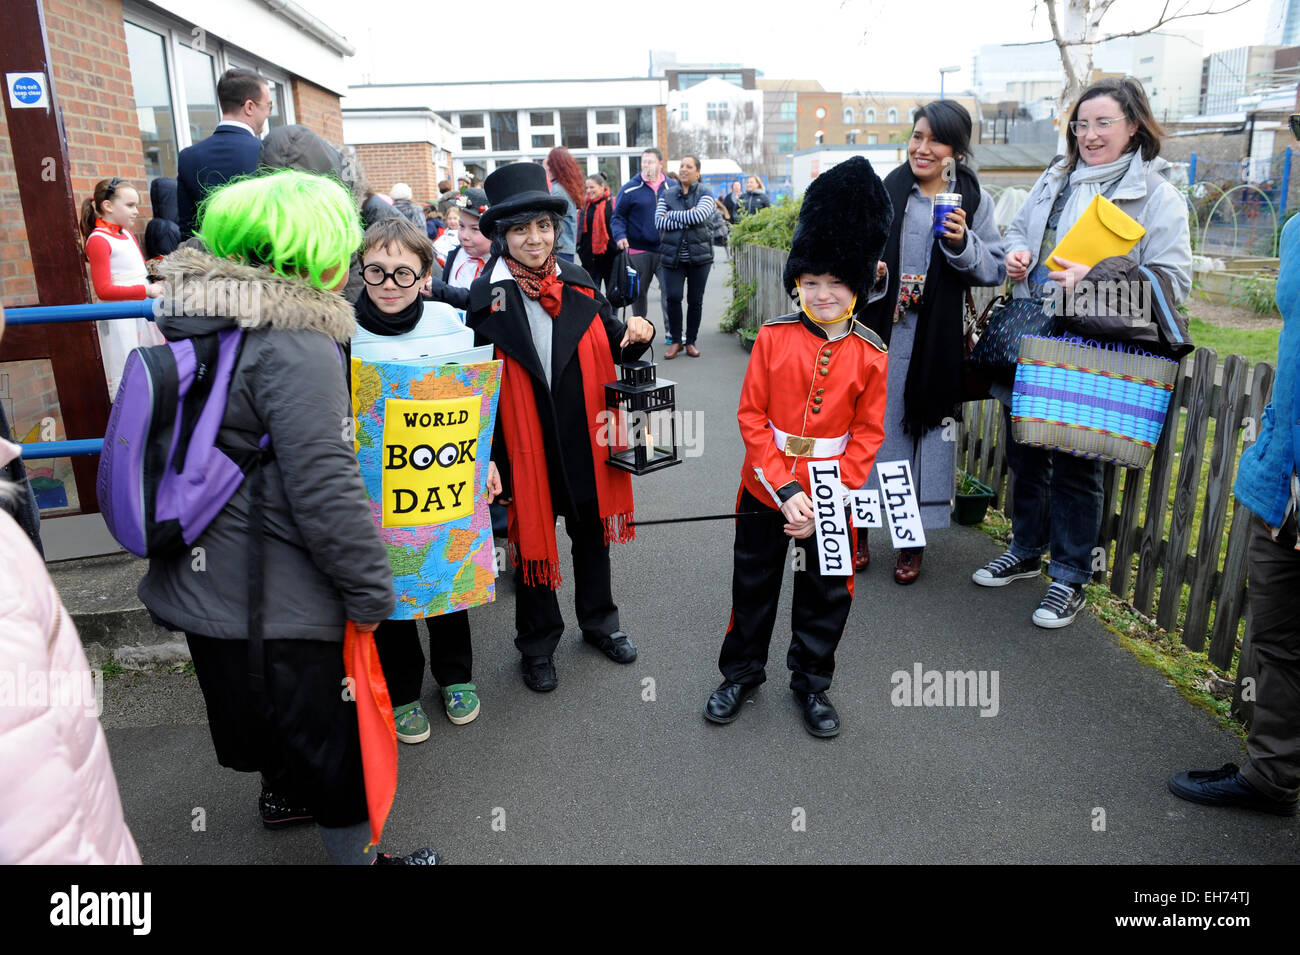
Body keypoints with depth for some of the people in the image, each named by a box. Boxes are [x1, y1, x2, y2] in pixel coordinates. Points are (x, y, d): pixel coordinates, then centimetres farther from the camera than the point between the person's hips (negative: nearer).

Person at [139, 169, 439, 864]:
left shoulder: (198, 320, 4)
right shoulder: (296, 344, -24)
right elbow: (324, 487, -27)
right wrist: (370, 589, -17)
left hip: (200, 583, 9)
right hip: (275, 599, -9)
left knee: (259, 702, 30)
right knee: (328, 729, 10)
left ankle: (283, 794, 53)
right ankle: (354, 849, 28)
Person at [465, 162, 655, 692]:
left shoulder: (580, 283, 1)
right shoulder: (485, 296, -9)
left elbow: (614, 347, 10)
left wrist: (636, 334, -13)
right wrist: (486, 457, -12)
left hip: (587, 443, 4)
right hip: (526, 448, -3)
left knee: (592, 534, 19)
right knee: (532, 542, 12)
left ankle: (600, 620, 43)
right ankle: (538, 643, 33)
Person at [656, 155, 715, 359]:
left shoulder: (705, 194, 5)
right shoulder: (667, 195, 10)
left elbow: (700, 215, -15)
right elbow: (659, 222, -4)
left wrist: (672, 216, -9)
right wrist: (687, 218, -12)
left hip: (699, 256, 0)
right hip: (672, 256, 1)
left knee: (695, 300, 4)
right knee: (672, 297, -11)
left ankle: (690, 341, 17)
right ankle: (676, 341, 3)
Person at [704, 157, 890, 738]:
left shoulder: (870, 353, -7)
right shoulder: (773, 338, -8)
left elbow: (868, 435, -5)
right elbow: (752, 417, -9)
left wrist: (825, 501, -14)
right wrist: (785, 490, -17)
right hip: (764, 488, 0)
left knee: (827, 593, 14)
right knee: (753, 585, 14)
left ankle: (811, 682, 36)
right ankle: (741, 673, 36)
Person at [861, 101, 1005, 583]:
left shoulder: (974, 200, 4)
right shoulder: (885, 191, 4)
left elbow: (995, 271, 2)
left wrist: (962, 244, -15)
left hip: (935, 341, 0)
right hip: (880, 333, 0)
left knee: (923, 430, 5)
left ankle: (913, 540, 19)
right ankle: (857, 528, 20)